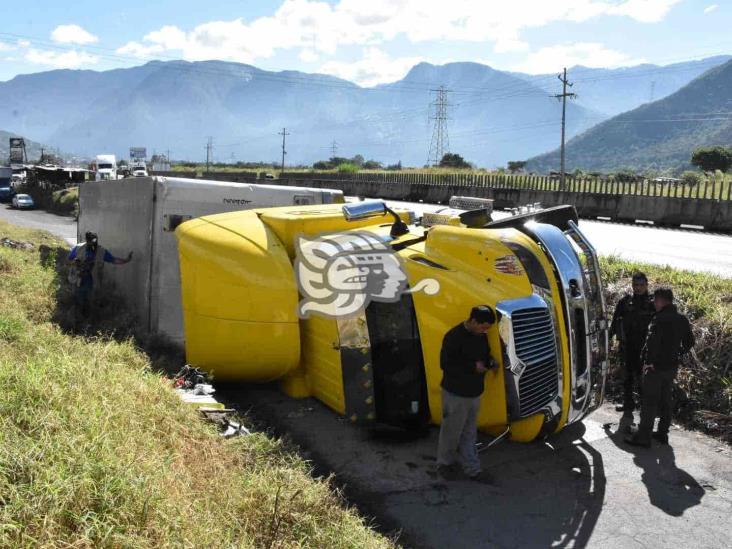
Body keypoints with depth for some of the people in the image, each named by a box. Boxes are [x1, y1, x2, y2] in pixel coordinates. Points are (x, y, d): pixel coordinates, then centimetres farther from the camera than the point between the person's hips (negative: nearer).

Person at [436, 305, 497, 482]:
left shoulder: (481, 336, 2)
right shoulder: (454, 337, -22)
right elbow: (446, 364, -23)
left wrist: (489, 362, -5)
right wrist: (473, 367, -24)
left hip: (474, 393, 7)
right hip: (455, 394, -7)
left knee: (469, 434, 16)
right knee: (451, 431, 9)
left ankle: (472, 469, 25)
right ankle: (444, 464, 29)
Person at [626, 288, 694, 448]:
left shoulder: (660, 319, -19)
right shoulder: (682, 319, 8)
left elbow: (652, 342, -27)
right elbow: (689, 342, 17)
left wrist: (648, 362, -18)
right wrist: (677, 355, 18)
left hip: (656, 367, -8)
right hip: (672, 367, 8)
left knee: (649, 402, -3)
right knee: (665, 400, 18)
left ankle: (643, 436, 0)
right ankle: (663, 433, 25)